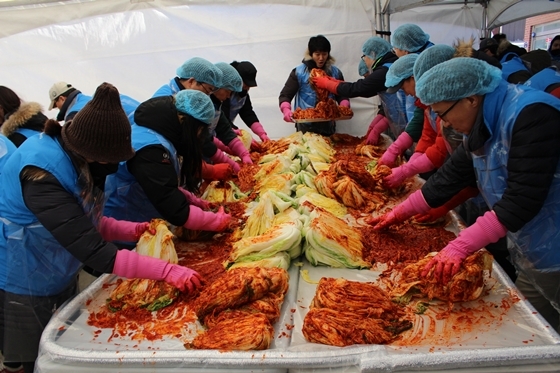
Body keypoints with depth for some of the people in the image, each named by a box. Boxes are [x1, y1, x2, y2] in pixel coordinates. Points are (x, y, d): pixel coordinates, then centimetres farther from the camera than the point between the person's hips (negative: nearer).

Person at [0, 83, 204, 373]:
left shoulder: (73, 155, -5)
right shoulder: (42, 174, -32)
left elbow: (84, 221, 6)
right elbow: (94, 251, -36)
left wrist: (131, 230, -9)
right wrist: (168, 271, -36)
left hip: (61, 281, 8)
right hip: (25, 291, -8)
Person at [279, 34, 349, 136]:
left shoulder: (335, 72, 6)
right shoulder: (299, 72, -2)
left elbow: (342, 95, 10)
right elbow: (285, 95, -3)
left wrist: (345, 108, -11)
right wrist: (286, 110, -22)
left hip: (327, 126, 3)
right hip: (305, 126, -2)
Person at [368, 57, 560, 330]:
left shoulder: (532, 114, -23)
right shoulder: (482, 128, 5)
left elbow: (521, 200, -28)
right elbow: (450, 177, 12)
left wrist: (460, 246, -28)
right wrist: (399, 213, 14)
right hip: (530, 257, 8)